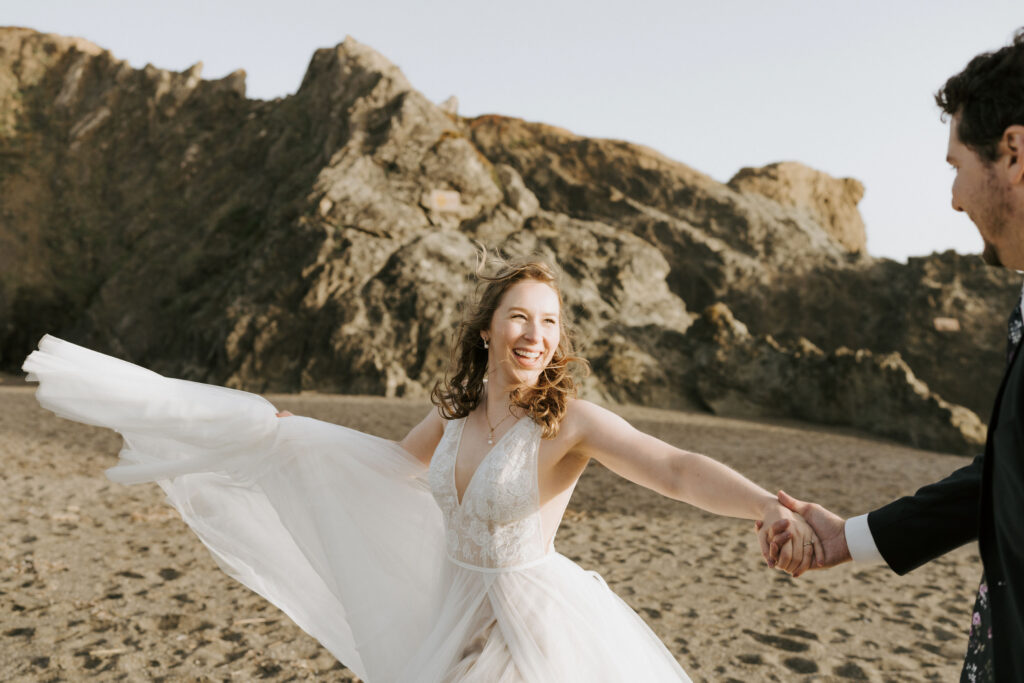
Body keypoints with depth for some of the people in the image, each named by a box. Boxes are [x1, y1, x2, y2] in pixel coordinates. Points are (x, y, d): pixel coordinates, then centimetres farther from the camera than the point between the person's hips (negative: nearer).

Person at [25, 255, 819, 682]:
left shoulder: (573, 421, -21)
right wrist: (288, 427, 21)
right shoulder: (455, 413, -4)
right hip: (455, 617, 6)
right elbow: (398, 462, 16)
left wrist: (773, 507, -51)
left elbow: (679, 470, -33)